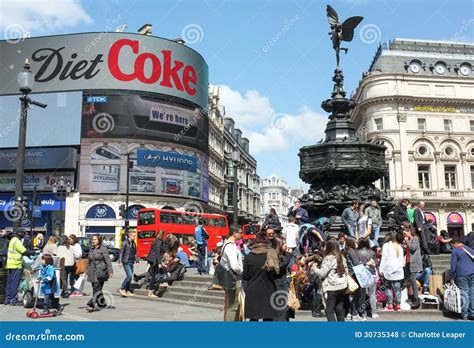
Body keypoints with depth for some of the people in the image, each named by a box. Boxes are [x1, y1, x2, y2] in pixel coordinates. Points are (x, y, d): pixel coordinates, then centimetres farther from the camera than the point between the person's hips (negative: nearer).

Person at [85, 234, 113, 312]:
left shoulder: (103, 249, -5)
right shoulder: (91, 249, 15)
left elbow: (108, 261, -7)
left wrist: (110, 271, -12)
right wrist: (88, 271, 18)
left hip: (100, 272, -7)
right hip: (92, 273, 7)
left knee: (97, 290, -10)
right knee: (97, 289, 8)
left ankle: (91, 305, -12)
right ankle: (102, 303, 18)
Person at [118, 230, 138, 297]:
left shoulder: (134, 243, 13)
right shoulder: (125, 243, -8)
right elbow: (121, 252, -9)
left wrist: (137, 261, 15)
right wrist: (120, 262, -13)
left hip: (132, 262, 7)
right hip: (126, 262, -7)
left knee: (130, 277, 8)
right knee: (129, 275, -15)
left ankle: (127, 291, 16)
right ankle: (122, 289, -3)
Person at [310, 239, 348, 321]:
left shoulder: (329, 258, -13)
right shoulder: (341, 257, 12)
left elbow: (322, 273, -12)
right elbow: (346, 271, 17)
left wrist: (314, 269, 3)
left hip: (332, 288, -8)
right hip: (342, 286, 8)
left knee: (329, 311, -3)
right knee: (339, 309, 15)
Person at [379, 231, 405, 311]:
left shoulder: (386, 245, -4)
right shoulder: (400, 247, 10)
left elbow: (384, 258, -7)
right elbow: (402, 259, 15)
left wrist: (381, 269, -5)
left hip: (388, 270, -4)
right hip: (398, 270, 4)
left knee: (388, 287, 5)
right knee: (397, 288, 6)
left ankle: (390, 305, 3)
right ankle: (398, 305, 6)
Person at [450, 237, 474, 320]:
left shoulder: (455, 250, -1)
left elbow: (453, 265, -3)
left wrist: (452, 277, 2)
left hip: (462, 274, -5)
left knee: (464, 293, -2)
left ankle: (464, 314, 1)